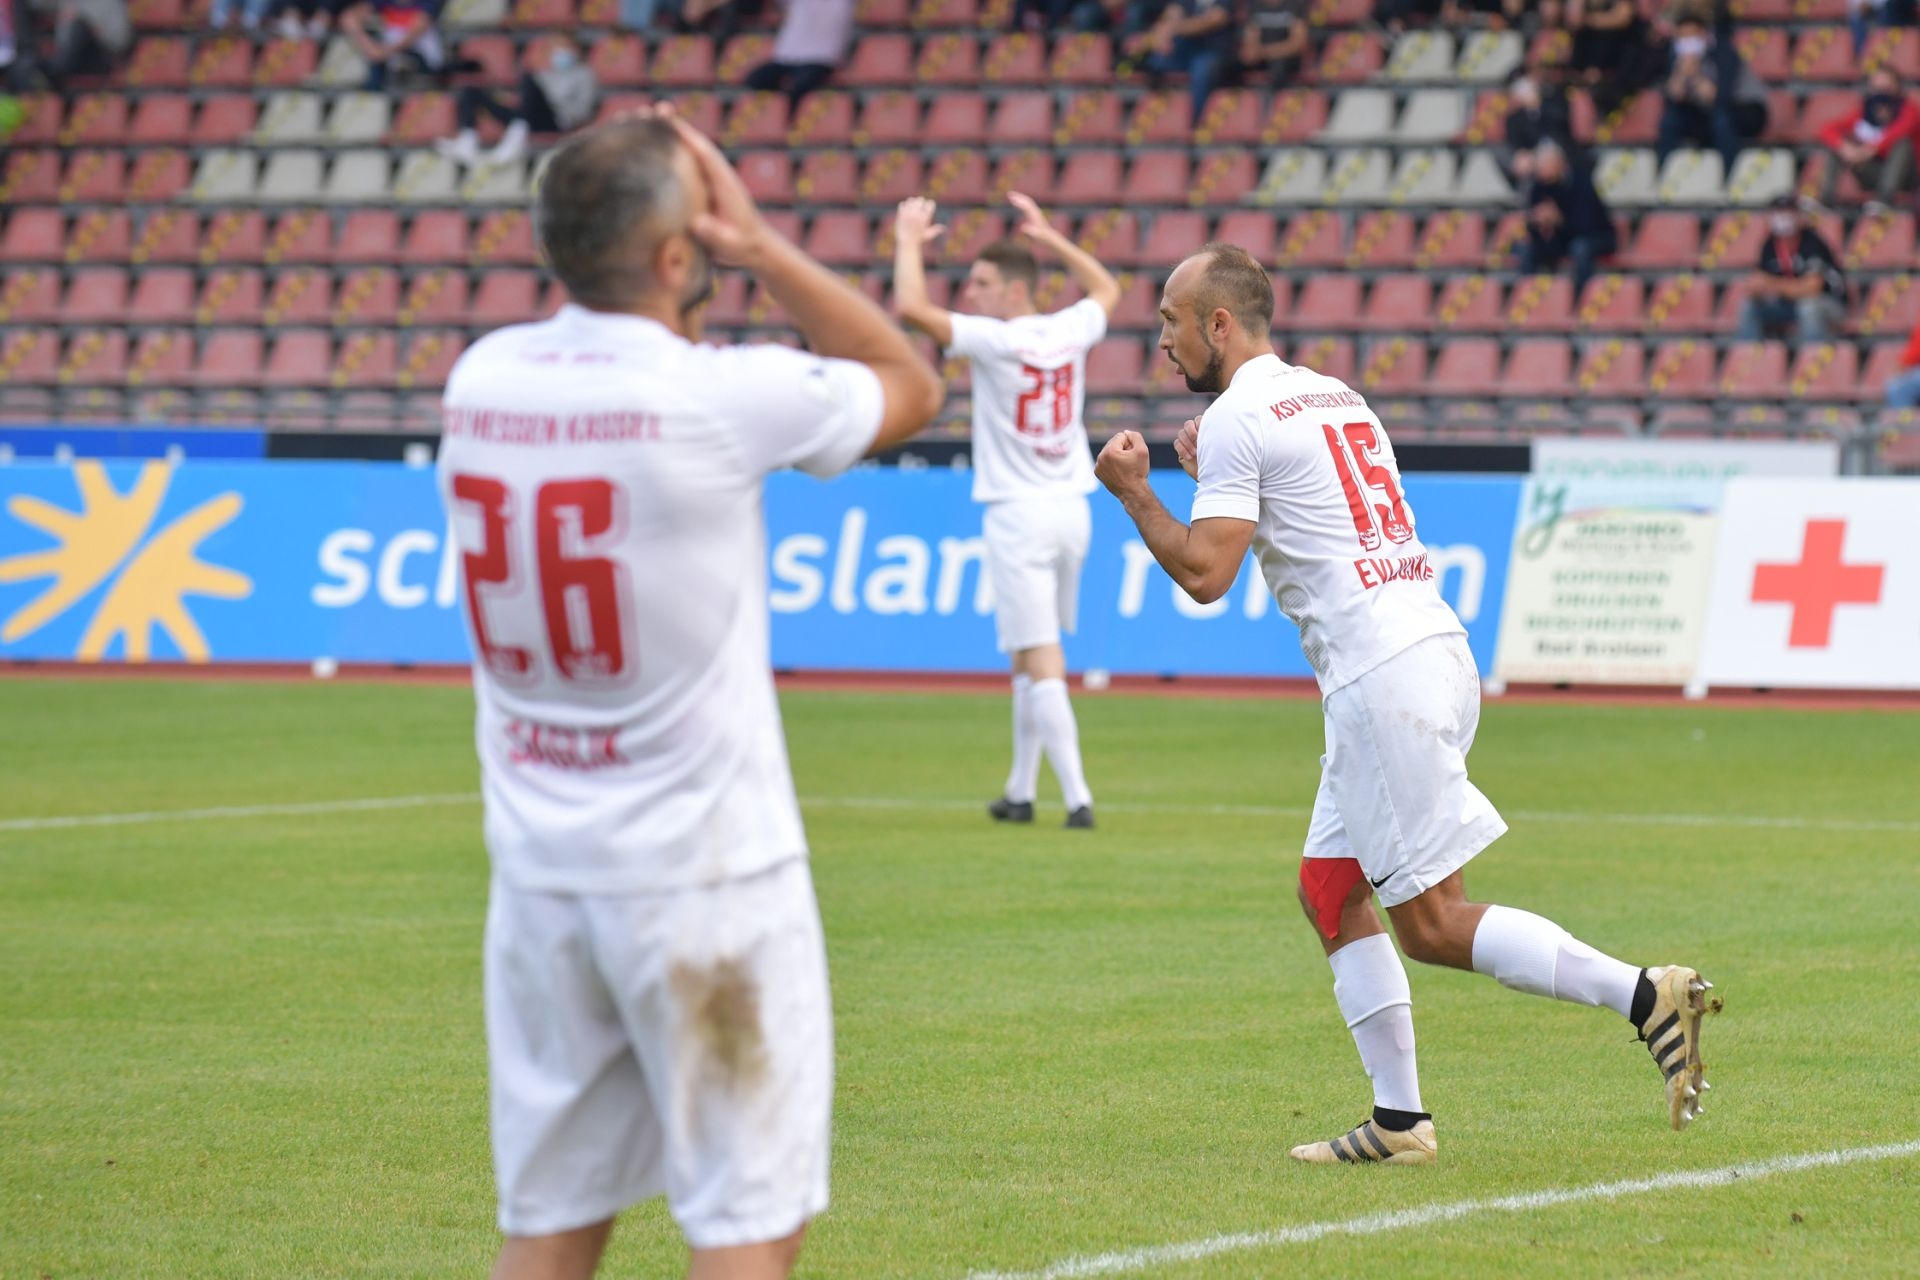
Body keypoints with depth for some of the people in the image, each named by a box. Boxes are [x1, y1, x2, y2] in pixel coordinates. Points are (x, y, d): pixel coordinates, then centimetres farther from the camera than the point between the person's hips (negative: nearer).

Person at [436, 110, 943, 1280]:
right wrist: (764, 247, 1)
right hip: (704, 873, -6)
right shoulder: (722, 396, -15)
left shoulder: (484, 381, 1)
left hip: (539, 865, 6)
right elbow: (914, 389, 3)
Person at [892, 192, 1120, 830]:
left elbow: (910, 306, -21)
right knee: (1032, 654, 17)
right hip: (1072, 511, 7)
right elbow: (1107, 289, 28)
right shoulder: (1070, 333, 5)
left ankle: (1077, 796, -16)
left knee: (1041, 661, -8)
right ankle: (1021, 791, 24)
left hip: (1019, 514, -7)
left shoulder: (995, 340, -14)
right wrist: (1048, 237, 31)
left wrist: (909, 241, -6)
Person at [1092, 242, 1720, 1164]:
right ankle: (1399, 1119, 11)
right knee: (1329, 889, 14)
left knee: (1431, 924, -7)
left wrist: (1133, 493, 2)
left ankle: (1643, 995, -16)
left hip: (1382, 676, -9)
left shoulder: (1236, 418, -6)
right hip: (1436, 650, 9)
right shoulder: (1333, 396, 21)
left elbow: (1205, 573, -12)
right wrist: (1216, 477, 29)